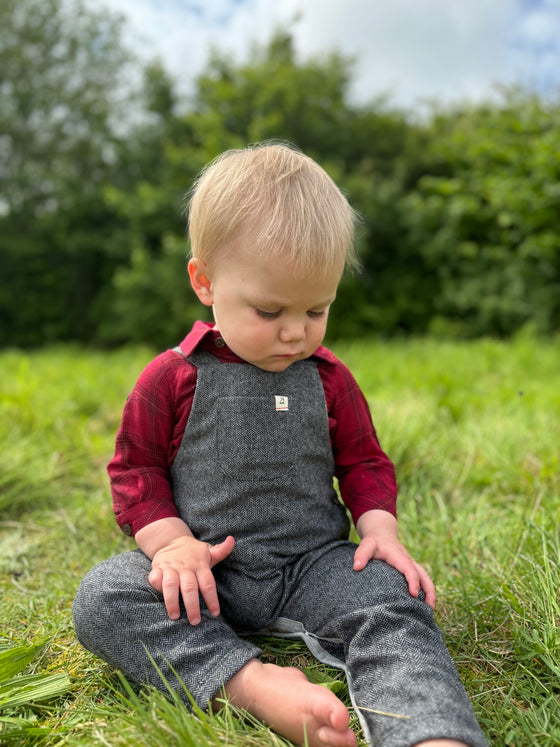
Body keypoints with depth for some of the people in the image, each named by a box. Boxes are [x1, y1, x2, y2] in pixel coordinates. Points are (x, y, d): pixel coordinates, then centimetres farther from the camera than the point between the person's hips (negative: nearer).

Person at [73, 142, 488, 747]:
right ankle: (254, 684, -37)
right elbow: (136, 469, 3)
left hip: (313, 563, 1)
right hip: (205, 575, 0)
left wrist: (379, 526, -7)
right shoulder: (173, 378, -4)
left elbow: (363, 461, 13)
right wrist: (171, 542, -14)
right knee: (100, 599, -25)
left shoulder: (328, 378, 3)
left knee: (395, 600, -27)